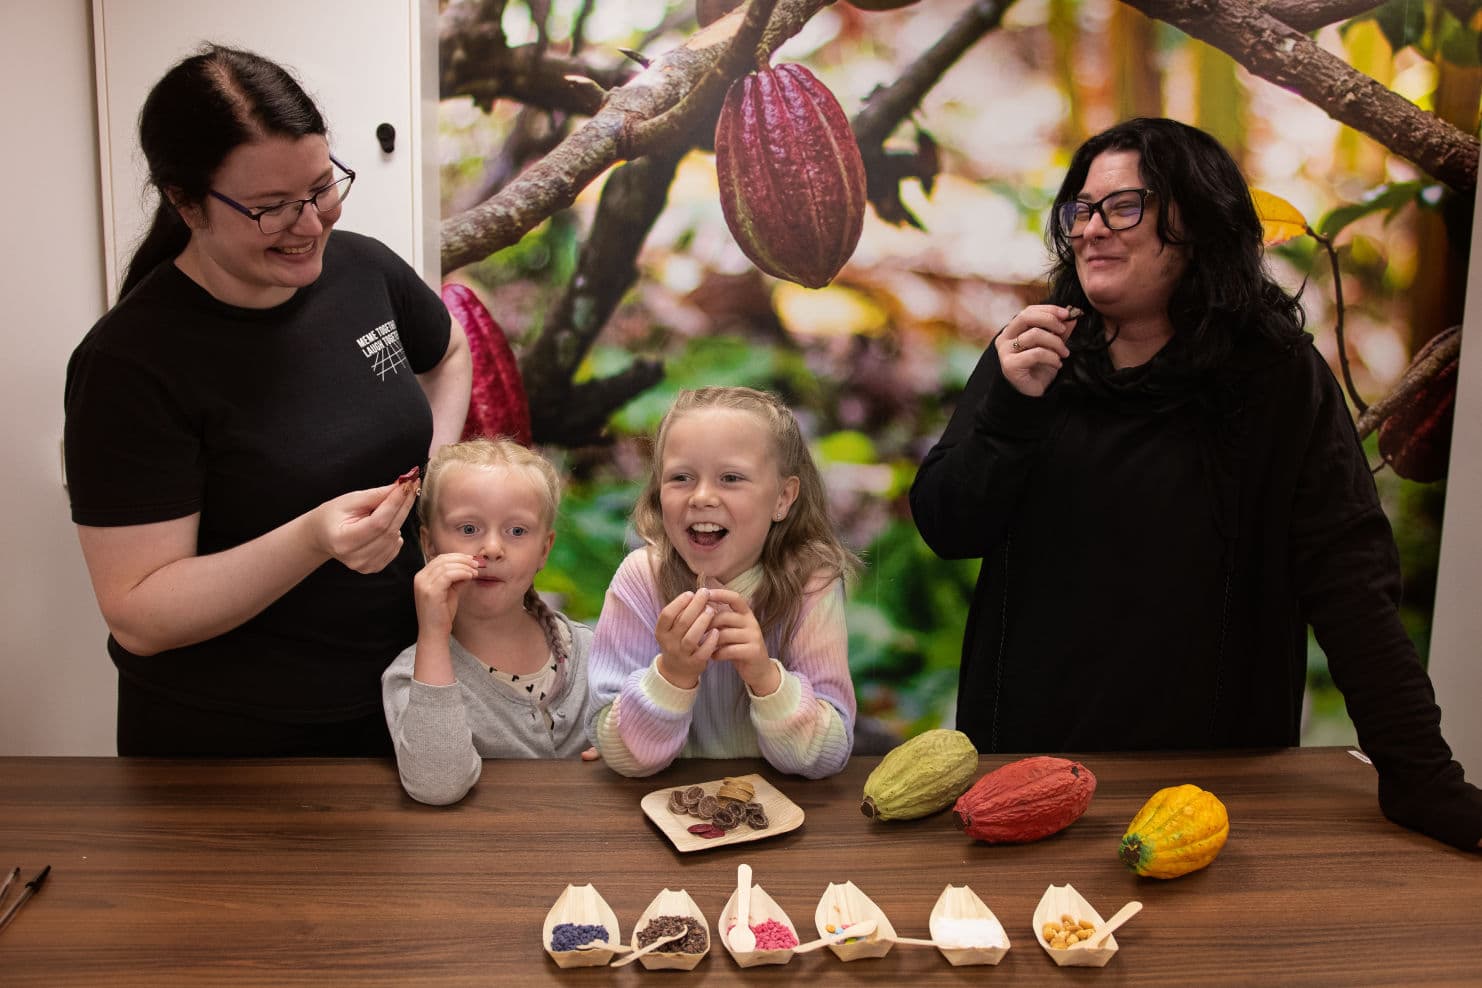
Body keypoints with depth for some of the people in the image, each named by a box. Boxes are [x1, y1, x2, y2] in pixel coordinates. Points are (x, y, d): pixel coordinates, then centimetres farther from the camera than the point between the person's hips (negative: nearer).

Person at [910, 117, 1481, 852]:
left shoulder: (1276, 379, -9)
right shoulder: (1030, 359, 0)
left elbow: (1350, 583, -13)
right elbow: (944, 530, -4)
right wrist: (1011, 406, -20)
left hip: (1214, 762, -2)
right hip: (1023, 746, 3)